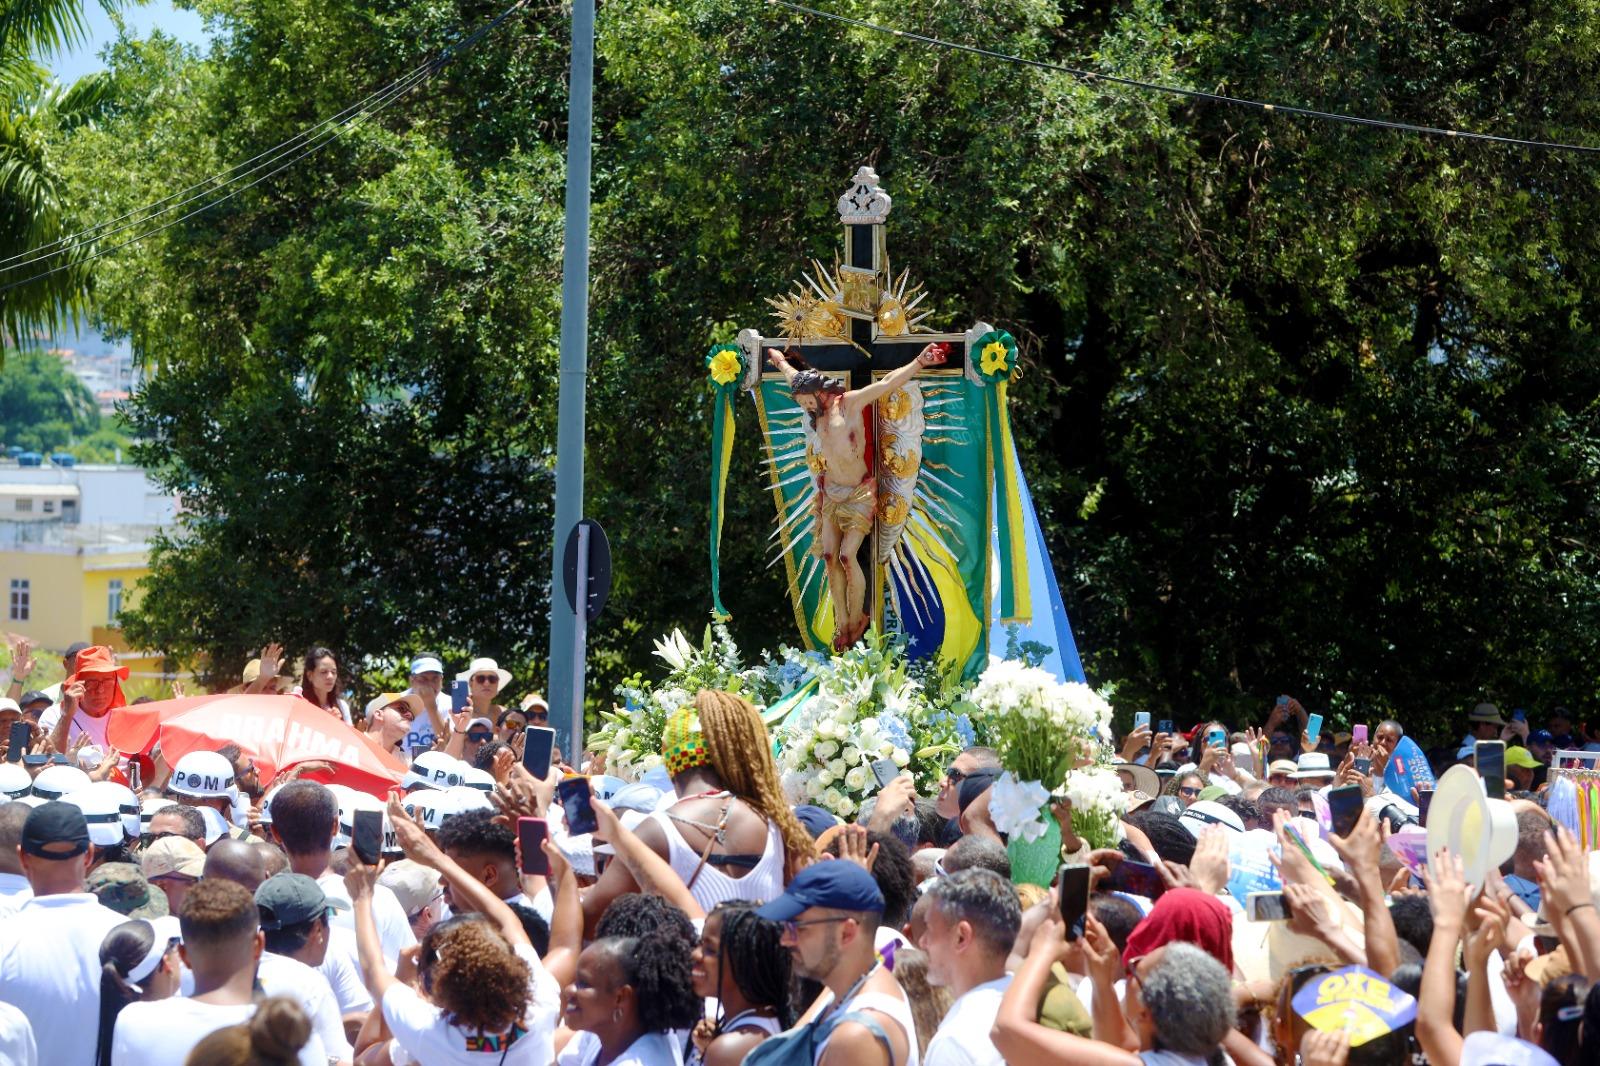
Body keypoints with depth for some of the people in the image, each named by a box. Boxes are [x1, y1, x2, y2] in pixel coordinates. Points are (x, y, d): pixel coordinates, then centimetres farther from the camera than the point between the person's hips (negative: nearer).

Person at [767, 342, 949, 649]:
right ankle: (842, 624, 3)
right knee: (830, 556, -3)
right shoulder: (817, 407, 5)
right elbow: (791, 373, 23)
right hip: (830, 493, 6)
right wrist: (776, 356, 40)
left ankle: (857, 618, 0)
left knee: (847, 556, -15)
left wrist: (918, 363, -37)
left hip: (859, 494, -6)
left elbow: (886, 383, -25)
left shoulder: (850, 403, -13)